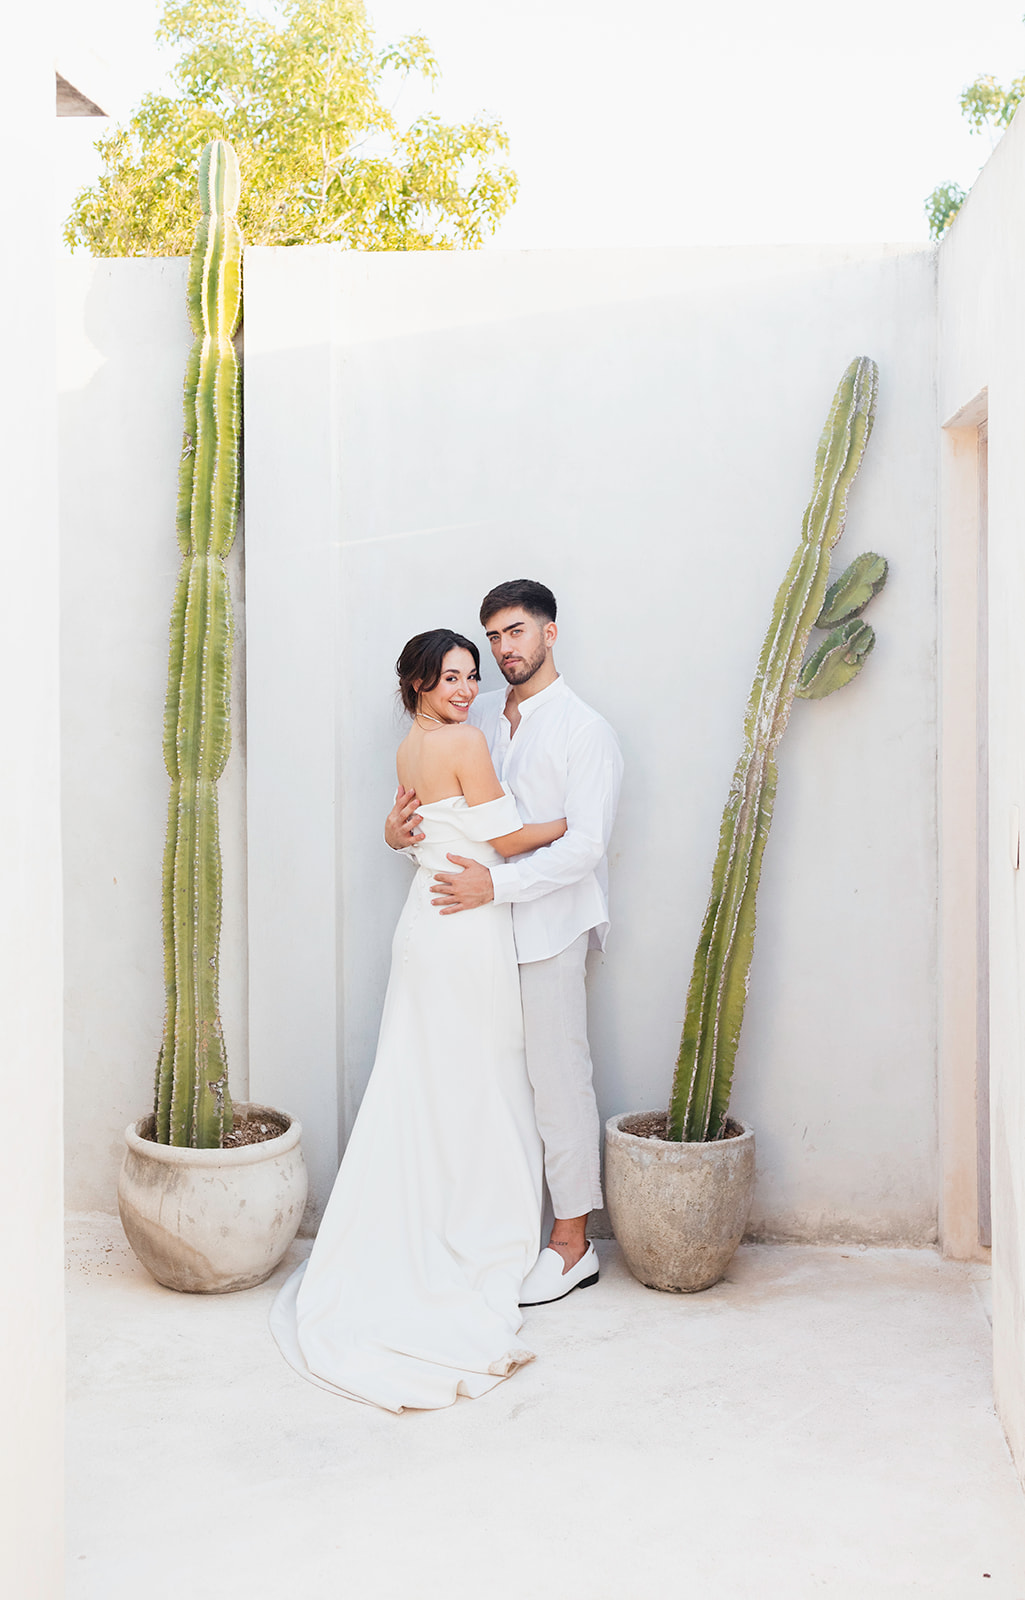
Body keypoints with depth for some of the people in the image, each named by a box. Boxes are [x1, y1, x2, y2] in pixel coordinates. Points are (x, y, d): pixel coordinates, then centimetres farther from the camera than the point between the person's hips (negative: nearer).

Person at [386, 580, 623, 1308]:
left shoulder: (586, 731, -6)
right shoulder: (480, 717, 13)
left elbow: (585, 845, -15)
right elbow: (438, 798, 20)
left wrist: (498, 882, -23)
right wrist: (399, 826, -3)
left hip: (548, 927, -6)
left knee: (558, 1081, -1)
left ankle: (573, 1245, 10)